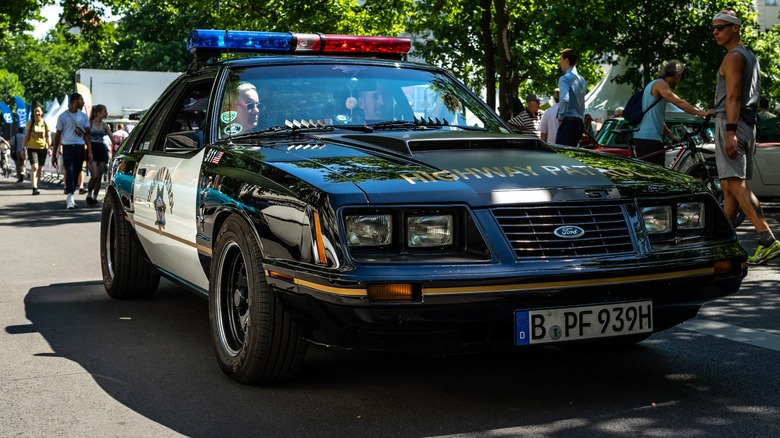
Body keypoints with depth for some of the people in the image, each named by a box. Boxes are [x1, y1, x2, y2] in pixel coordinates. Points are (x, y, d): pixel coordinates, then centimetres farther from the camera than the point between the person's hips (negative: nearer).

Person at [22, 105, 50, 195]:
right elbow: (26, 136, 7)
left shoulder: (45, 124, 7)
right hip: (32, 148, -2)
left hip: (43, 148, 2)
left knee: (40, 169, 8)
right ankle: (34, 188, -21)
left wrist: (49, 147, -2)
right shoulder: (30, 123, 4)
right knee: (34, 167, -16)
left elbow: (48, 137, 10)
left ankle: (37, 186, 19)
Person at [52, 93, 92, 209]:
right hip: (68, 148, -4)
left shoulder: (83, 116, 11)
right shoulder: (63, 116, 1)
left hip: (80, 148, 4)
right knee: (69, 172, -15)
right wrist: (54, 154, 3)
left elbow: (86, 134, 11)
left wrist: (89, 151, 1)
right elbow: (58, 136, 5)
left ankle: (69, 198, 18)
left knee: (76, 173, 7)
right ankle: (70, 198, -19)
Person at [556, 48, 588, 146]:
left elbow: (564, 99, -25)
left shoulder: (564, 78, -11)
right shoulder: (582, 80, 16)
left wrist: (560, 118, -14)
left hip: (568, 121, -9)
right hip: (580, 122, 9)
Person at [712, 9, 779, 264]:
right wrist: (750, 137, 25)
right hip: (748, 123, 10)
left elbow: (733, 97, -18)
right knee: (729, 187, 13)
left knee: (735, 184, -18)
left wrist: (730, 132, -26)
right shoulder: (750, 57, 23)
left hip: (731, 122, -10)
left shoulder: (734, 57, -8)